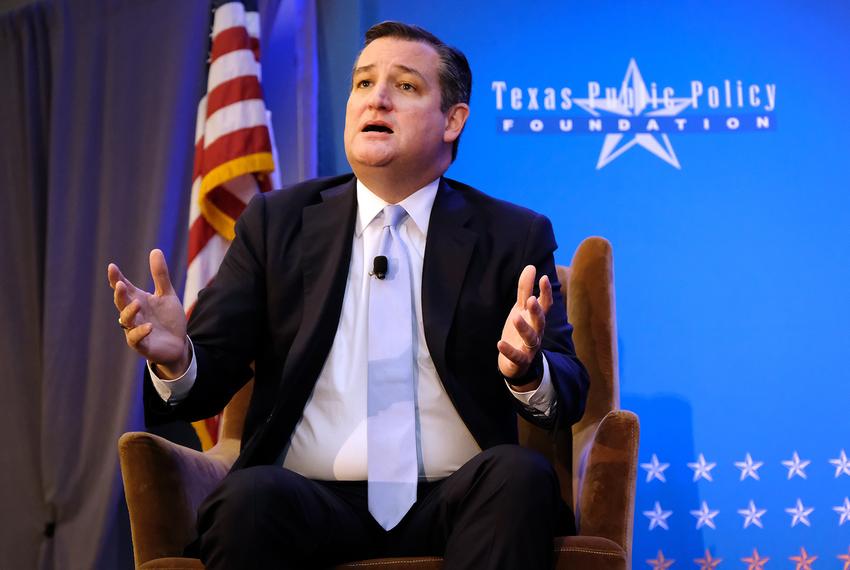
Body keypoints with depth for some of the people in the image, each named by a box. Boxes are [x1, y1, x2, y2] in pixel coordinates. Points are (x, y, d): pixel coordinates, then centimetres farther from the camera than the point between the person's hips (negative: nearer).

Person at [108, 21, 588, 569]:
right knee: (249, 497, -32)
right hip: (311, 501, 0)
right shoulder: (274, 222, 11)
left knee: (520, 475, -31)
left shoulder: (515, 236, 8)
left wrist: (526, 370, -23)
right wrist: (176, 359, -19)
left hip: (457, 503, 1)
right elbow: (207, 383, 6)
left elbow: (571, 393, 2)